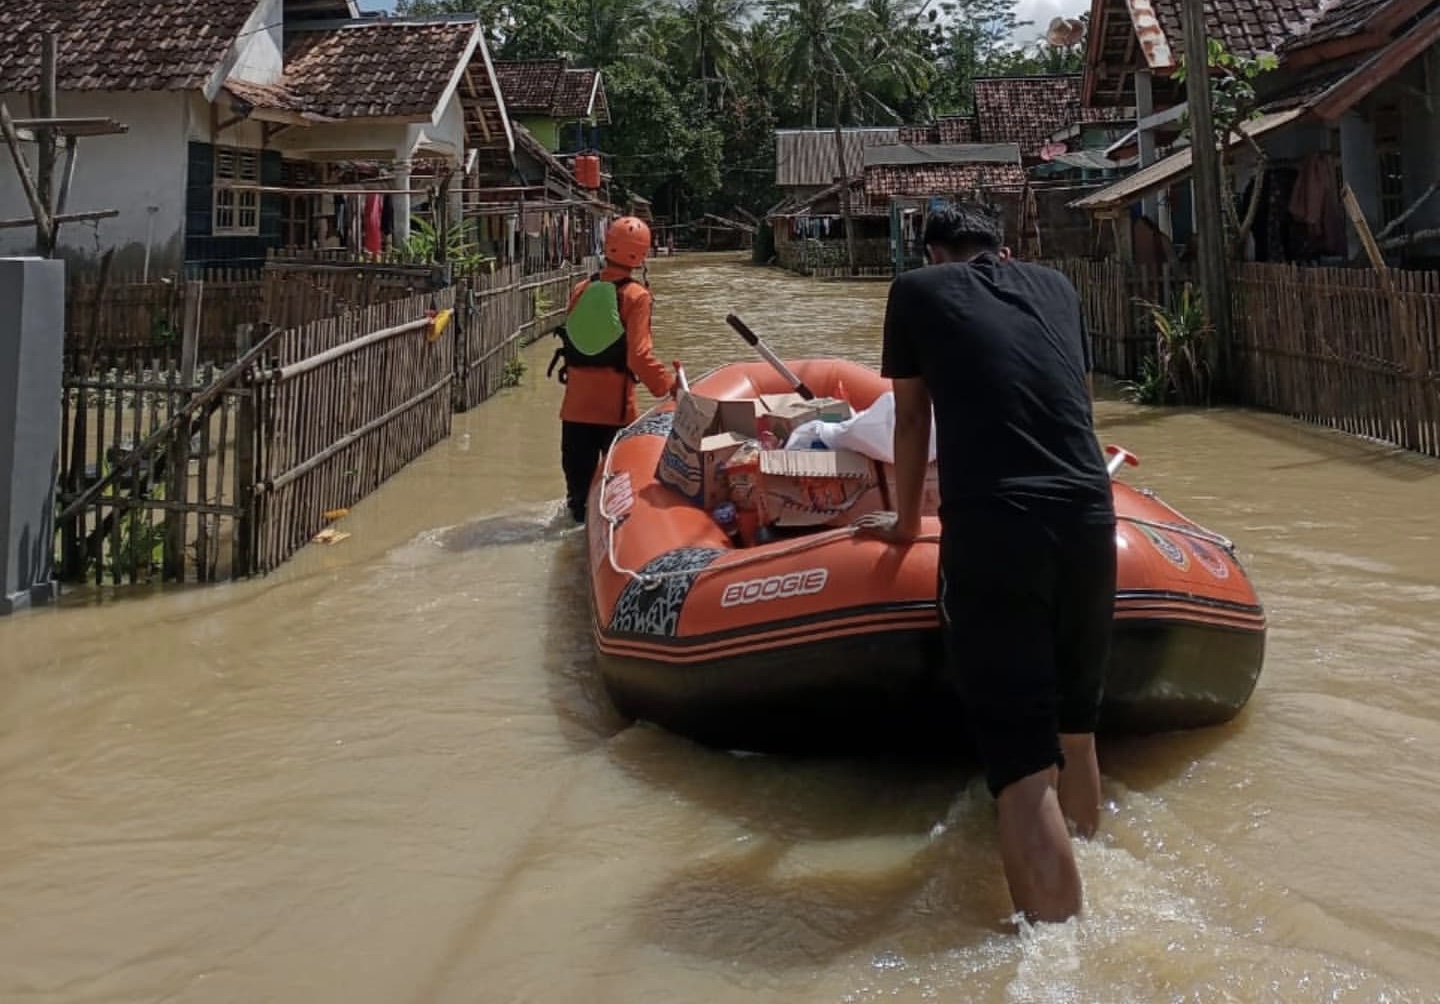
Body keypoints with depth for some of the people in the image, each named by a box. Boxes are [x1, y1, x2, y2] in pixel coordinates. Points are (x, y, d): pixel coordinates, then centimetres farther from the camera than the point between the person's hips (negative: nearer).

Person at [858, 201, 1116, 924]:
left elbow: (912, 418, 20)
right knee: (1075, 732, 22)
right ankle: (1082, 890, 39)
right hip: (1090, 519, 5)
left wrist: (906, 522, 33)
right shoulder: (1057, 287, 23)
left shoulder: (918, 290, 13)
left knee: (1023, 762, -4)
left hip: (988, 529, -4)